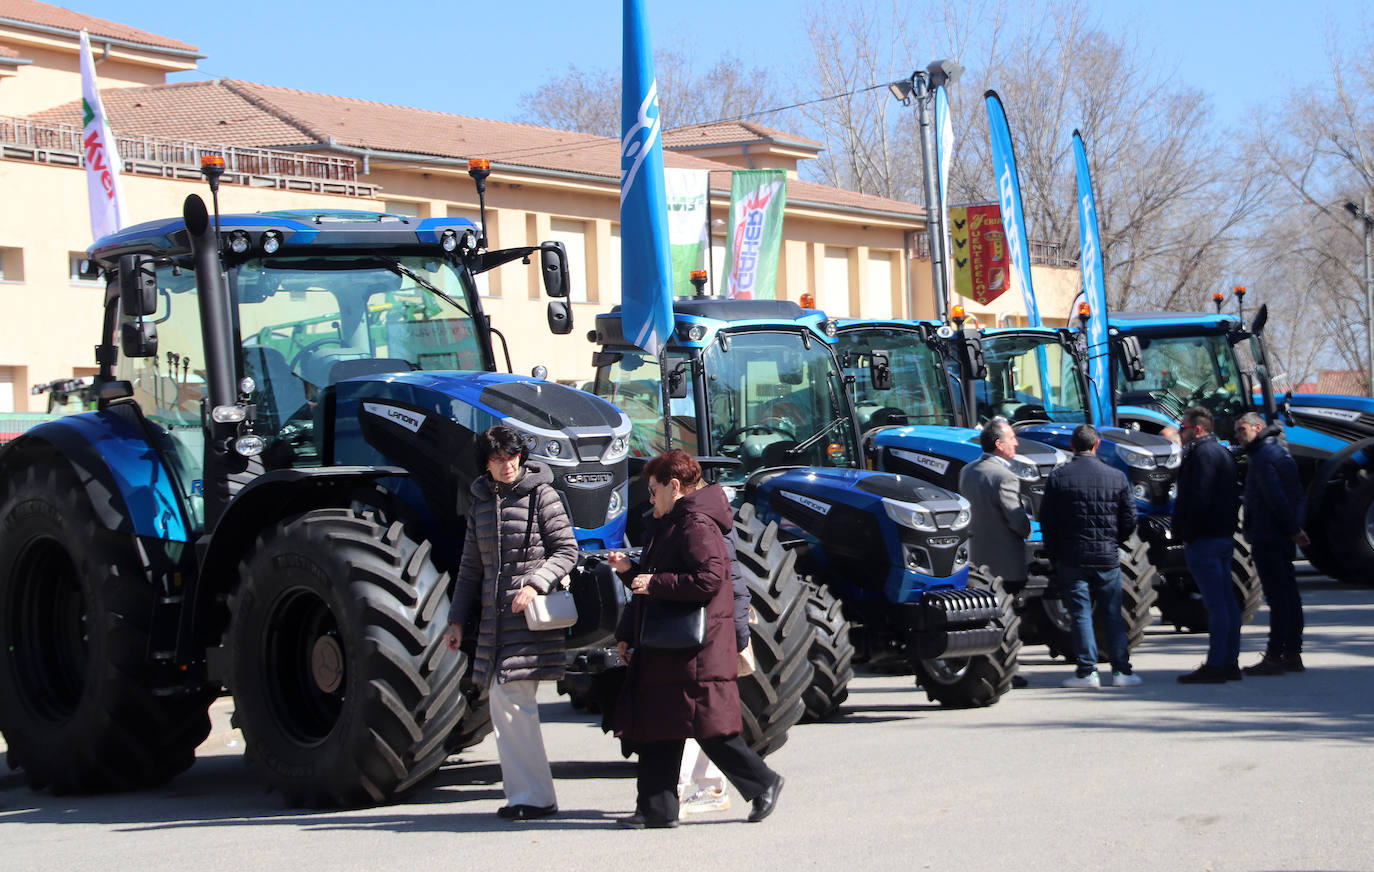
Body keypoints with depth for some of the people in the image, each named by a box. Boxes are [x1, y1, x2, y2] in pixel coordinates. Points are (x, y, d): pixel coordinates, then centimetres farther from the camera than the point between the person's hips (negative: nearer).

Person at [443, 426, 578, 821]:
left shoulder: (541, 496, -2)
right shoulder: (481, 503, 16)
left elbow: (566, 551, -3)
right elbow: (471, 568, 21)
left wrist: (535, 584, -18)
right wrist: (456, 620, 17)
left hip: (531, 616, -6)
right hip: (494, 619, 6)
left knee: (512, 701, -13)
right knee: (502, 707, 4)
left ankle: (536, 796, -8)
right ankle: (523, 793, 10)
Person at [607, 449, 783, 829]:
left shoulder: (697, 525, -13)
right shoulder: (671, 525, 20)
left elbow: (710, 580, -25)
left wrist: (655, 582, -20)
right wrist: (630, 570, 14)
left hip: (696, 654, -11)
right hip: (666, 651, 11)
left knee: (710, 728, -7)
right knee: (656, 729, 7)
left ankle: (762, 784, 7)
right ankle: (657, 808, 10)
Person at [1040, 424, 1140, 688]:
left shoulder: (1058, 478, -4)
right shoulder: (1116, 477, 0)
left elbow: (1046, 521, -3)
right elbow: (1129, 520, 3)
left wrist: (1055, 553, 10)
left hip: (1071, 557, -1)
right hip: (1107, 557, 1)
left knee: (1080, 614, 3)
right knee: (1113, 614, 8)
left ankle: (1087, 671, 1)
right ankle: (1121, 669, 7)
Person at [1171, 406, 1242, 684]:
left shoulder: (1202, 453, -13)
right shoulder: (1222, 452, 19)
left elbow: (1198, 497, -20)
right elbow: (1233, 497, 22)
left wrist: (1187, 534, -14)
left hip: (1204, 539, -10)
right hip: (1224, 535, 10)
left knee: (1215, 603, -10)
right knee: (1226, 601, 10)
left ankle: (1215, 666, -10)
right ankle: (1230, 663, 14)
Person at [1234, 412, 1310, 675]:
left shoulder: (1263, 458, -13)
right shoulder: (1280, 451, 18)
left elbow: (1276, 498, -19)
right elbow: (1297, 494, 19)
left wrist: (1293, 530, -14)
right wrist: (1295, 528, 13)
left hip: (1266, 536, -10)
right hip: (1283, 537, 10)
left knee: (1277, 596, -10)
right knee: (1288, 594, 11)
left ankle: (1275, 657, -11)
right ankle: (1292, 654, 15)